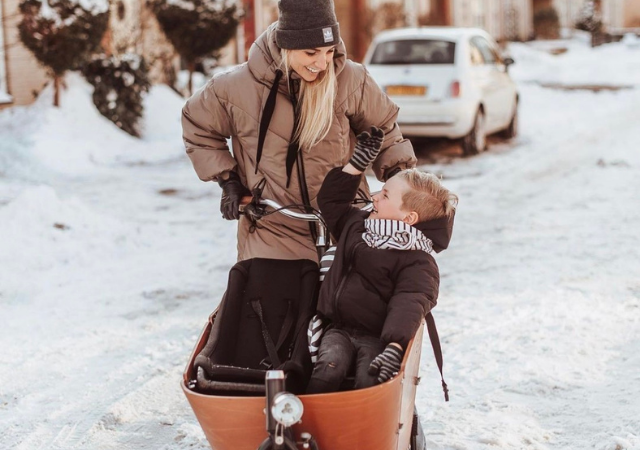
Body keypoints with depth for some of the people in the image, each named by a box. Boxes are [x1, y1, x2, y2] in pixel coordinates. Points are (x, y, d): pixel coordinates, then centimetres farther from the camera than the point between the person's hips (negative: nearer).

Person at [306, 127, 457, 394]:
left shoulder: (418, 263, -7)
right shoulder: (356, 224, 18)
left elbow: (408, 306, -23)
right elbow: (331, 199, 35)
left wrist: (394, 348, -40)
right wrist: (358, 161, 29)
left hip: (377, 337, -5)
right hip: (338, 329, 5)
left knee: (371, 381, -36)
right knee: (329, 369, -29)